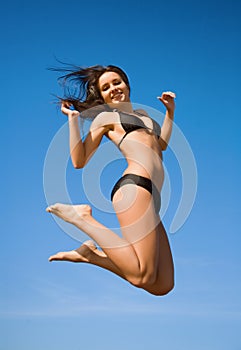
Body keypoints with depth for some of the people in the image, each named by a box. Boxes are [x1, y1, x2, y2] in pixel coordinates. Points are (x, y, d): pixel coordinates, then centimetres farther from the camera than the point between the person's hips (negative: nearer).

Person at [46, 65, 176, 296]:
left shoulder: (143, 114, 32)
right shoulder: (106, 116, 13)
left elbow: (162, 144, 44)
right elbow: (79, 161, 4)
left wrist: (170, 111, 39)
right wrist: (73, 118, 3)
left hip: (152, 198, 7)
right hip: (134, 185, -7)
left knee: (163, 286, -3)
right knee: (143, 277, -22)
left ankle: (91, 254, 4)